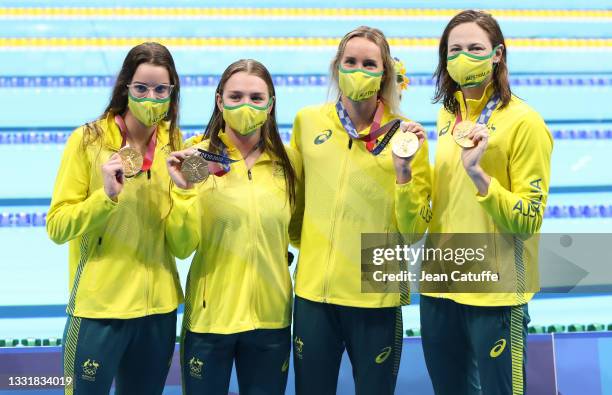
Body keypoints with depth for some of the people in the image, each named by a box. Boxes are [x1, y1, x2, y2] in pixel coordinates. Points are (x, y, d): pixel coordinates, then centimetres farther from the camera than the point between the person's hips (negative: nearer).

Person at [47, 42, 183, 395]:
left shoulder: (173, 143, 3)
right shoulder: (88, 140, -8)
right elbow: (57, 227, -10)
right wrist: (107, 195, -23)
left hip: (159, 309, 4)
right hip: (99, 310, -4)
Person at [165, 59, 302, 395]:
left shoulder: (288, 162, 1)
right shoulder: (197, 157, -7)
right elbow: (182, 247, -10)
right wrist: (183, 191, -23)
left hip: (271, 317, 2)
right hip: (209, 318, -2)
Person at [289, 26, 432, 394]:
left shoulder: (404, 134, -6)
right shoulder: (307, 121, 0)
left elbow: (413, 230, -8)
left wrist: (404, 170, -20)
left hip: (376, 296, -2)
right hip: (313, 292, 2)